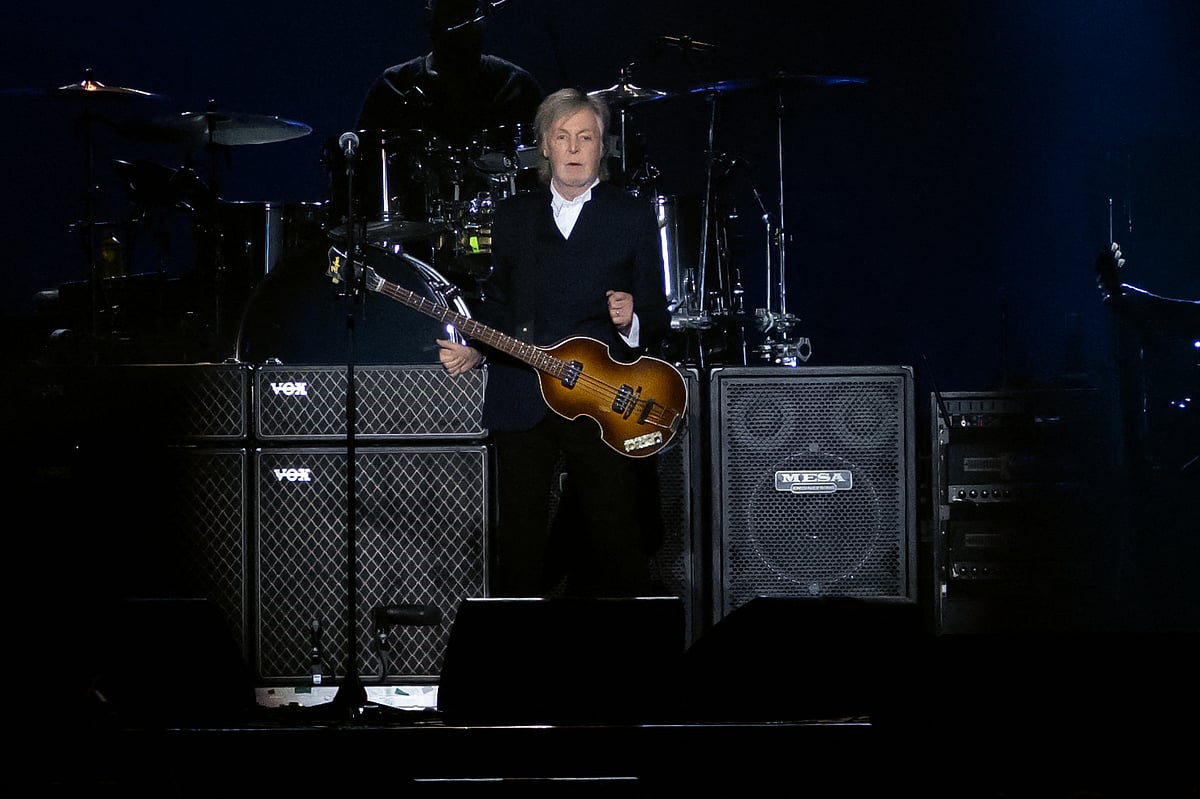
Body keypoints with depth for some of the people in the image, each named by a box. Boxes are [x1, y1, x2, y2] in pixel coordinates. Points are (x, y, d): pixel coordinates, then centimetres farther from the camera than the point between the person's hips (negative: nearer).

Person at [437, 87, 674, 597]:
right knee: (519, 551, 2)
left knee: (619, 550, -5)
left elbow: (658, 318, 5)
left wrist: (632, 322, -16)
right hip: (520, 406, 2)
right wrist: (473, 350, 1)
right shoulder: (513, 215, 15)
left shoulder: (633, 217, 7)